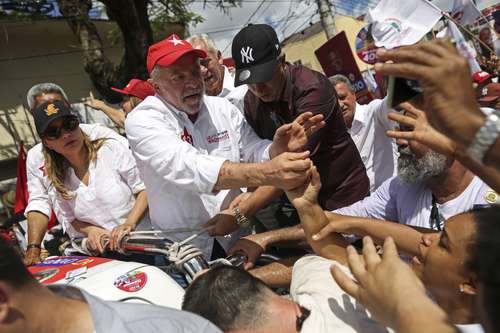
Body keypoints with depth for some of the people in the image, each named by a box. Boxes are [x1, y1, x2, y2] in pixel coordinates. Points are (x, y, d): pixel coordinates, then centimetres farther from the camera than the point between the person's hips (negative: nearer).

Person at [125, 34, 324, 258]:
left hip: (235, 234, 4)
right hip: (183, 248, -3)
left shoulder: (223, 108, 4)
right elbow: (188, 168, -29)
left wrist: (276, 149, -25)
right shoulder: (142, 120, -14)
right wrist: (267, 173, -40)